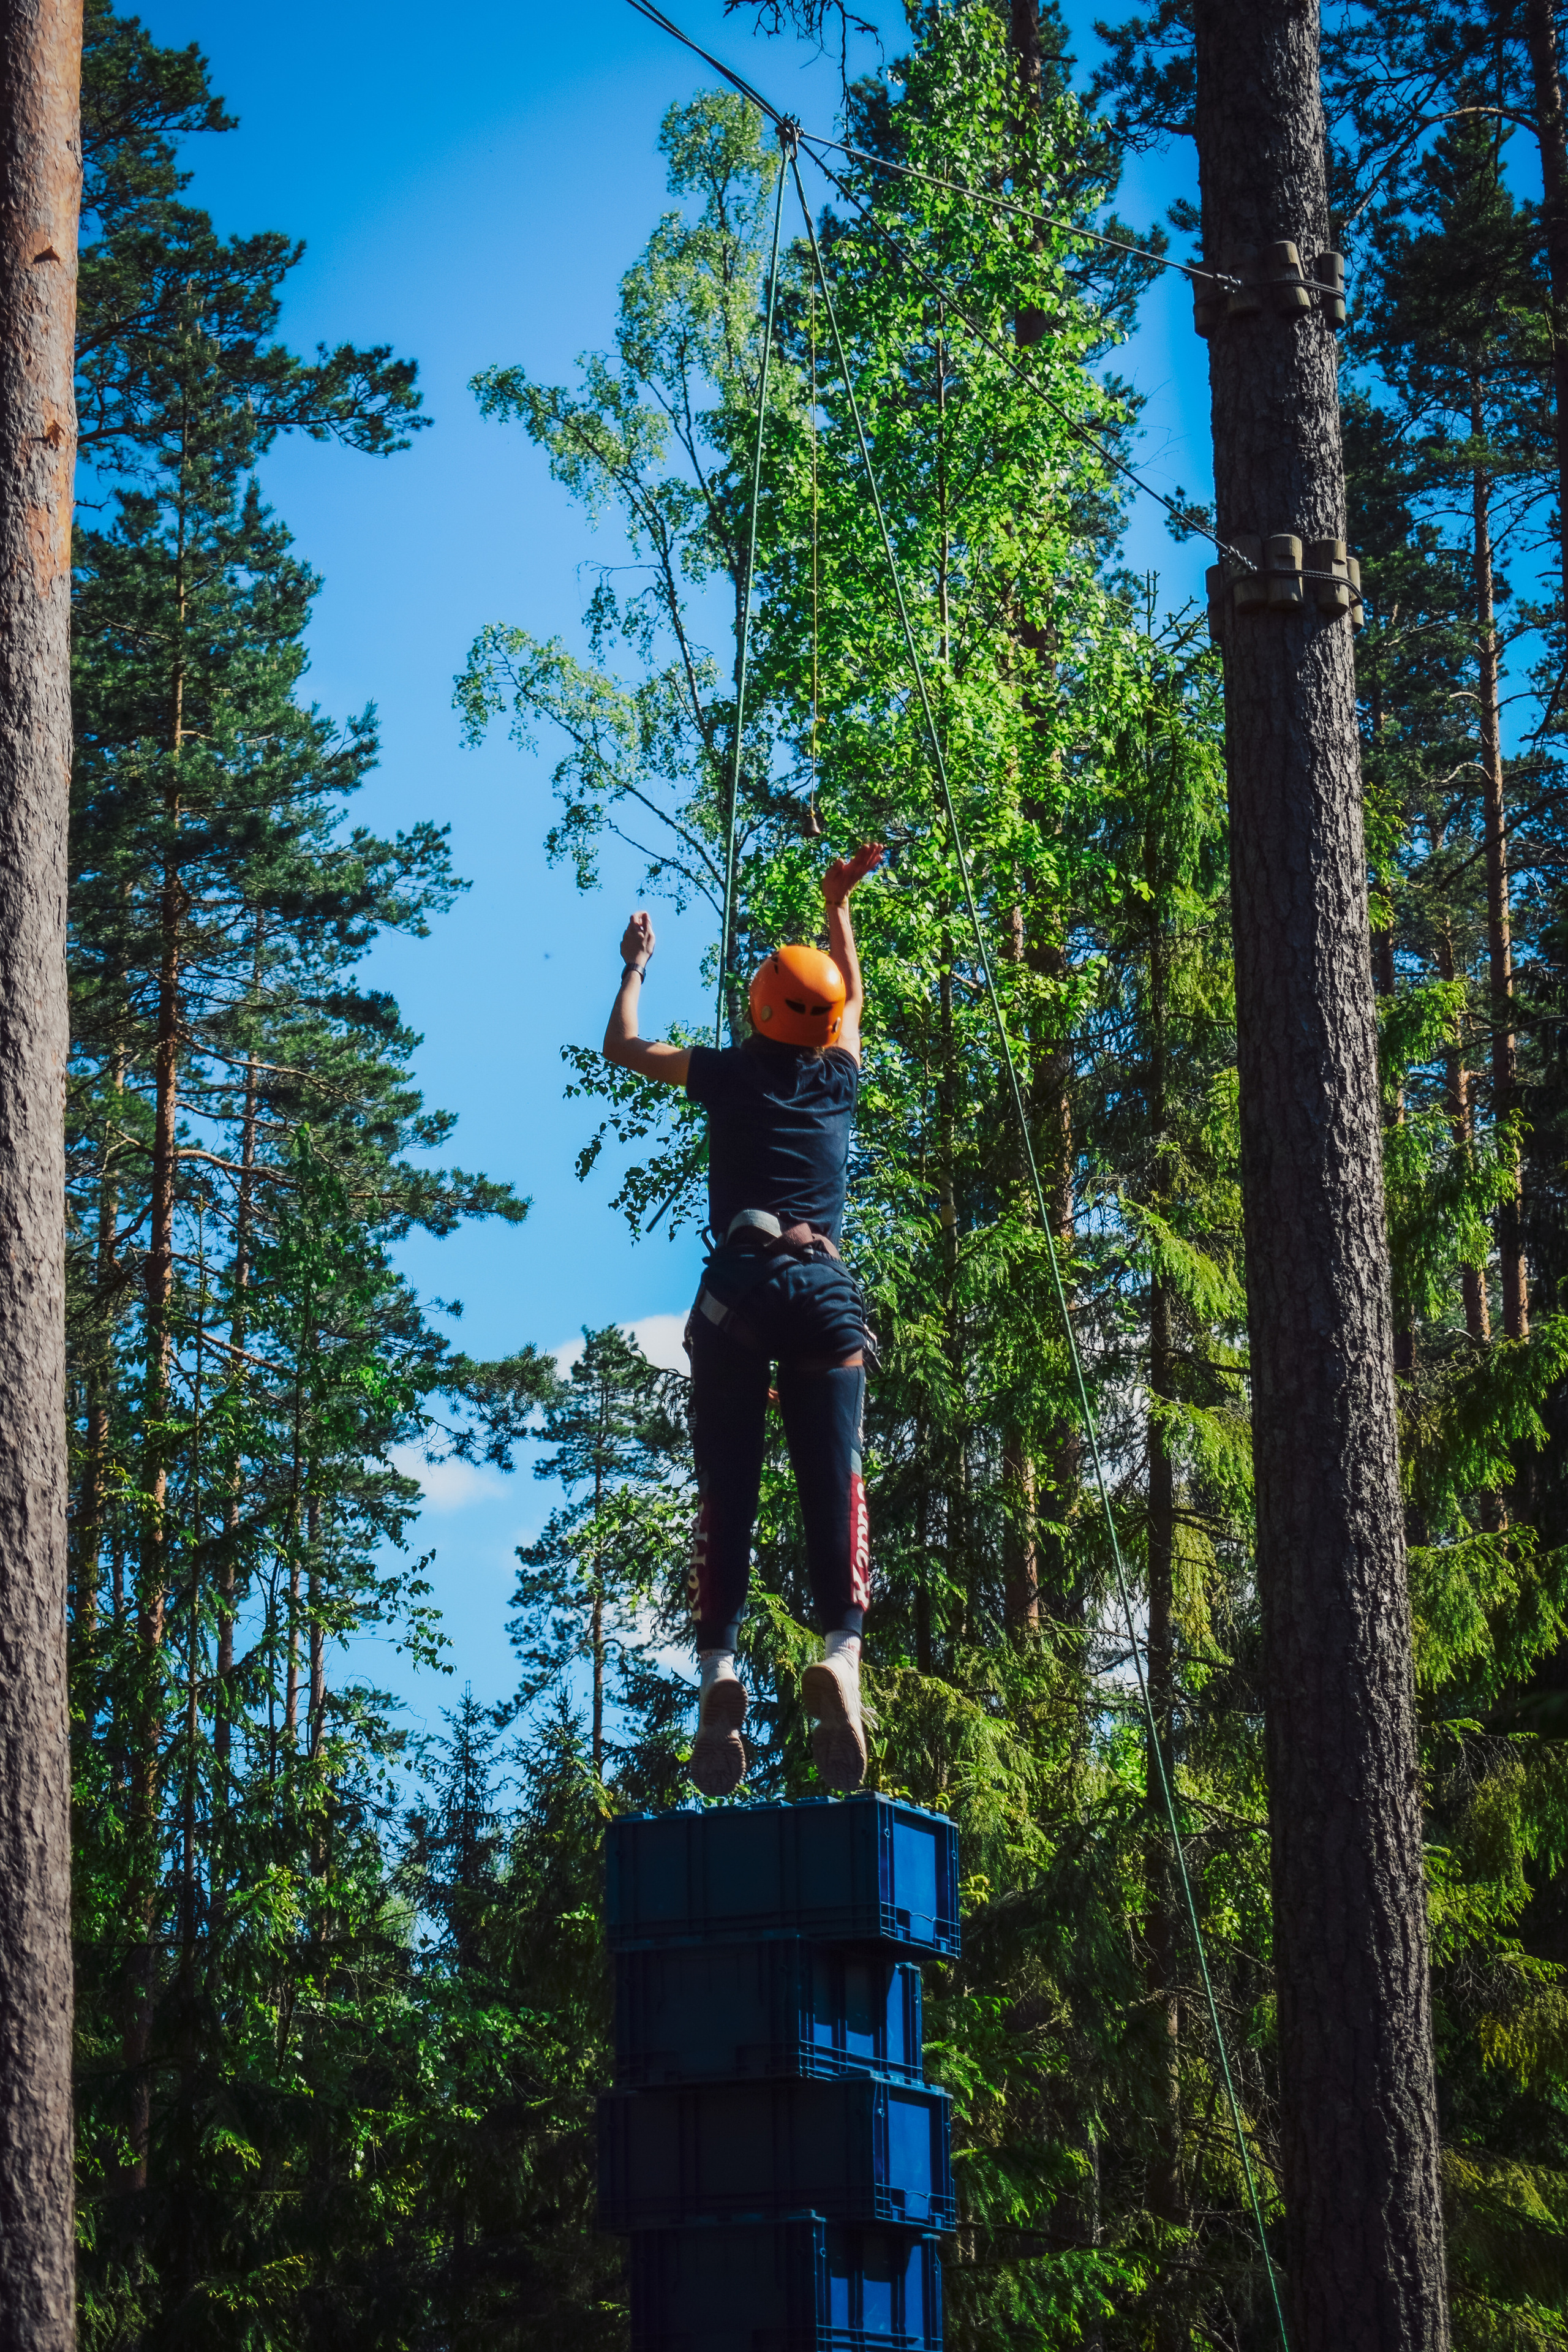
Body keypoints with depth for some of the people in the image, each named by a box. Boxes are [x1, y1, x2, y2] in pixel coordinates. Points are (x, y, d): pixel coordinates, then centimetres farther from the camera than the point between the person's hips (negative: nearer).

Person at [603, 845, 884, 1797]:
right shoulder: (839, 1076, 17)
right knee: (835, 1479, -8)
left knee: (728, 1486, -4)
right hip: (826, 1285, 1)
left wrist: (637, 964, 41)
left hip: (741, 1281, -1)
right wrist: (839, 907, 51)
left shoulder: (733, 1073, 12)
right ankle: (841, 1646, -30)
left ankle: (721, 1665, -20)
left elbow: (622, 1048, 27)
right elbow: (853, 999, 39)